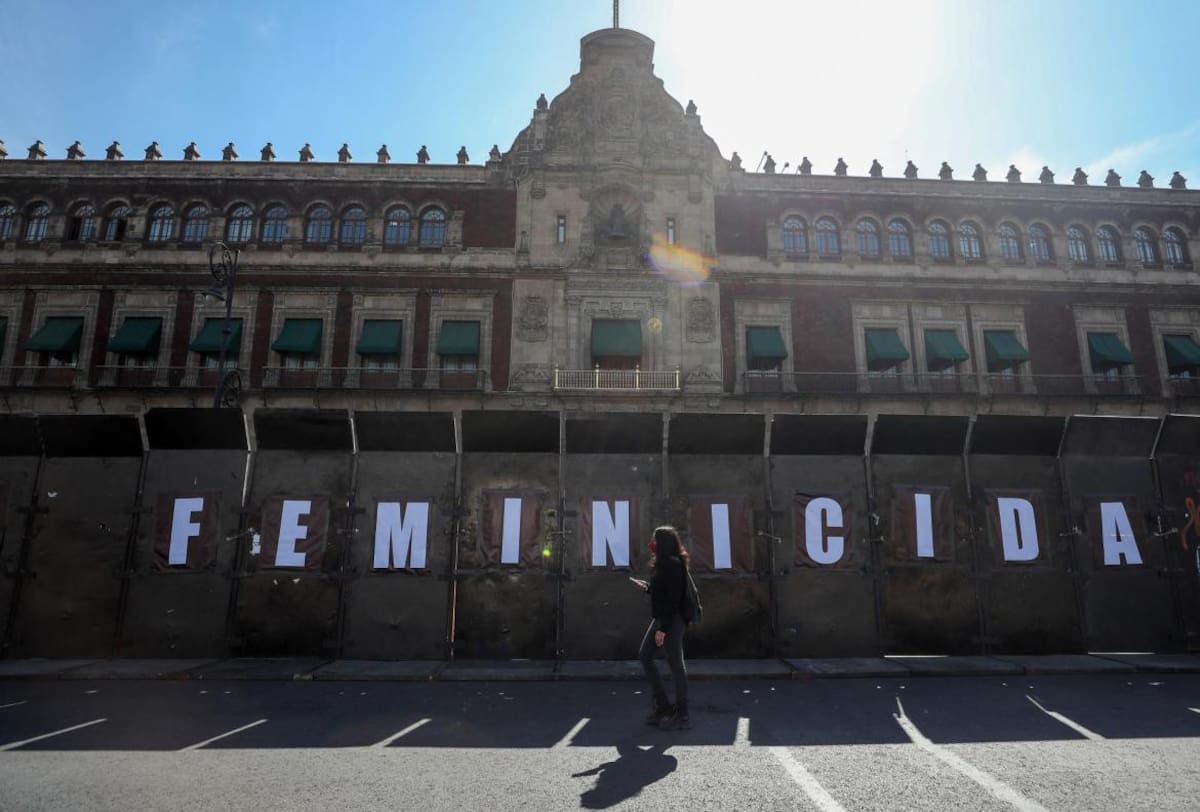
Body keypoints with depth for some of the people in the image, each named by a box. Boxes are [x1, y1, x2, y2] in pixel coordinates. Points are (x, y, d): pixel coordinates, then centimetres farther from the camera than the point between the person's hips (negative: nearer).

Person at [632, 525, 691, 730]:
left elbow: (673, 598, -22)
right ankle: (662, 705, 21)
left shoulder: (673, 564, -17)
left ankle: (682, 715, 10)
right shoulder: (663, 563, 13)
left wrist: (663, 628, -23)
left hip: (672, 621, -11)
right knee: (644, 655, 13)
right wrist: (646, 586, 18)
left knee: (676, 665, -2)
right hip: (661, 618, 11)